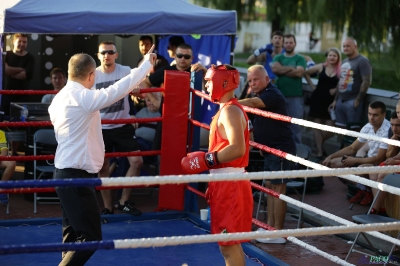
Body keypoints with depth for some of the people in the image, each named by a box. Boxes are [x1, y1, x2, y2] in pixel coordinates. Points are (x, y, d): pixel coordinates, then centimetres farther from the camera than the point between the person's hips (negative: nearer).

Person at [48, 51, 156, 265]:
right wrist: (147, 63, -8)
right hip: (77, 176, -10)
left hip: (65, 172, 10)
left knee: (73, 234, 17)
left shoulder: (59, 99, 10)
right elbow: (119, 88, -20)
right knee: (90, 237, -7)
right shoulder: (83, 97, -18)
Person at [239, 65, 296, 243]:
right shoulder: (261, 95, 13)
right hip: (270, 149, 10)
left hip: (281, 149, -10)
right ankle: (270, 227, 21)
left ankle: (278, 233, -4)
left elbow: (251, 103, -37)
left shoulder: (272, 95, -19)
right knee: (270, 186, 13)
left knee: (278, 188, -8)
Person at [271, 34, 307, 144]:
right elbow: (274, 68, -9)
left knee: (295, 125, -1)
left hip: (295, 96, -2)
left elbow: (298, 72, -12)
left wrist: (282, 70, -4)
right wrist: (291, 68, -8)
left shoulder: (300, 59, 6)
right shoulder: (278, 58, 12)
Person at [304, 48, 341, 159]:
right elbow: (306, 73, 13)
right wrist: (312, 85, 7)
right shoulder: (321, 67, 1)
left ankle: (318, 142, 26)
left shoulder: (340, 70, -4)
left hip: (330, 101, -1)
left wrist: (336, 89, -13)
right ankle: (319, 151, 4)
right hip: (317, 99, 1)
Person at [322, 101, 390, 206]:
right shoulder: (368, 127, -2)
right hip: (369, 158, 8)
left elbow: (379, 158, -24)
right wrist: (331, 156, -1)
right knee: (333, 163, -3)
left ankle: (369, 192, -6)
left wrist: (354, 160, -16)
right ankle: (362, 189, -2)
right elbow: (352, 148, 9)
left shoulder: (388, 130, -25)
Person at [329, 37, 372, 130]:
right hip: (340, 101, 8)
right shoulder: (344, 62, 19)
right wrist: (335, 99, 20)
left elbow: (366, 81, -14)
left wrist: (358, 100, -16)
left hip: (352, 101, -8)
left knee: (353, 129, -9)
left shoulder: (362, 61, -7)